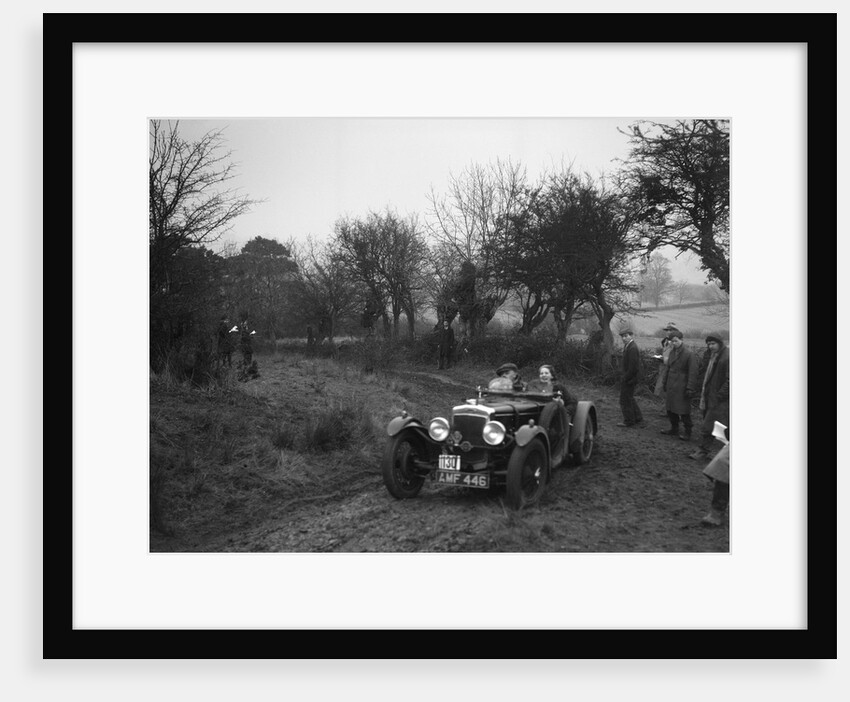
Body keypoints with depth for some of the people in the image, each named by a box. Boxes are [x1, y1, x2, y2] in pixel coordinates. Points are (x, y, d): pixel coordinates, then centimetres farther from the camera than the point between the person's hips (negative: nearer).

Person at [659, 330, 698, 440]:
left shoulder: (689, 354, -14)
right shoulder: (672, 352, 8)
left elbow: (692, 373, -15)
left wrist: (690, 389, -17)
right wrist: (665, 383, 15)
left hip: (681, 387, -7)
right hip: (671, 386, 7)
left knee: (683, 411, -2)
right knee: (670, 409, 13)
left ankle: (688, 432, 10)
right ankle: (674, 429, 27)